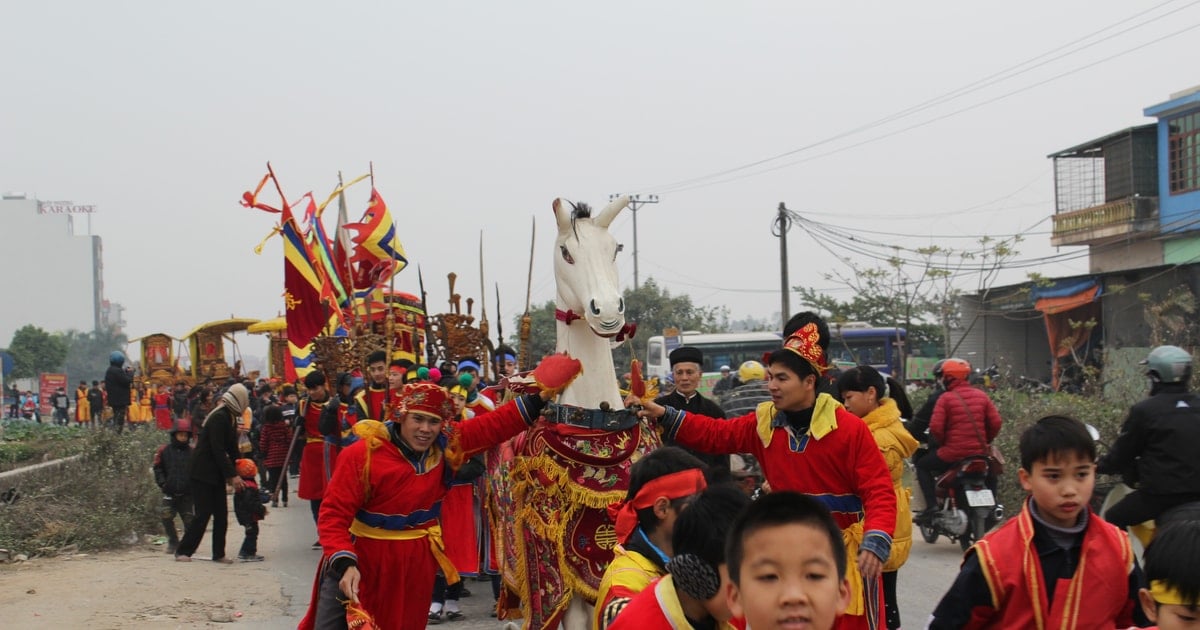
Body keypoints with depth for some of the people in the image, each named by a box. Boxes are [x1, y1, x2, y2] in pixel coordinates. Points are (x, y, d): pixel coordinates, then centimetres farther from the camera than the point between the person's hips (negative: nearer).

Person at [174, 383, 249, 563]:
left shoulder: (230, 418, 11)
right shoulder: (219, 418, -19)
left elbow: (232, 448, 16)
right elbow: (218, 450, -23)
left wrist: (234, 473, 11)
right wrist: (232, 475, -22)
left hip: (216, 474, 9)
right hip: (203, 472, -9)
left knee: (221, 514, 6)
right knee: (203, 513, -7)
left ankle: (219, 554, 10)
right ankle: (183, 551, 4)